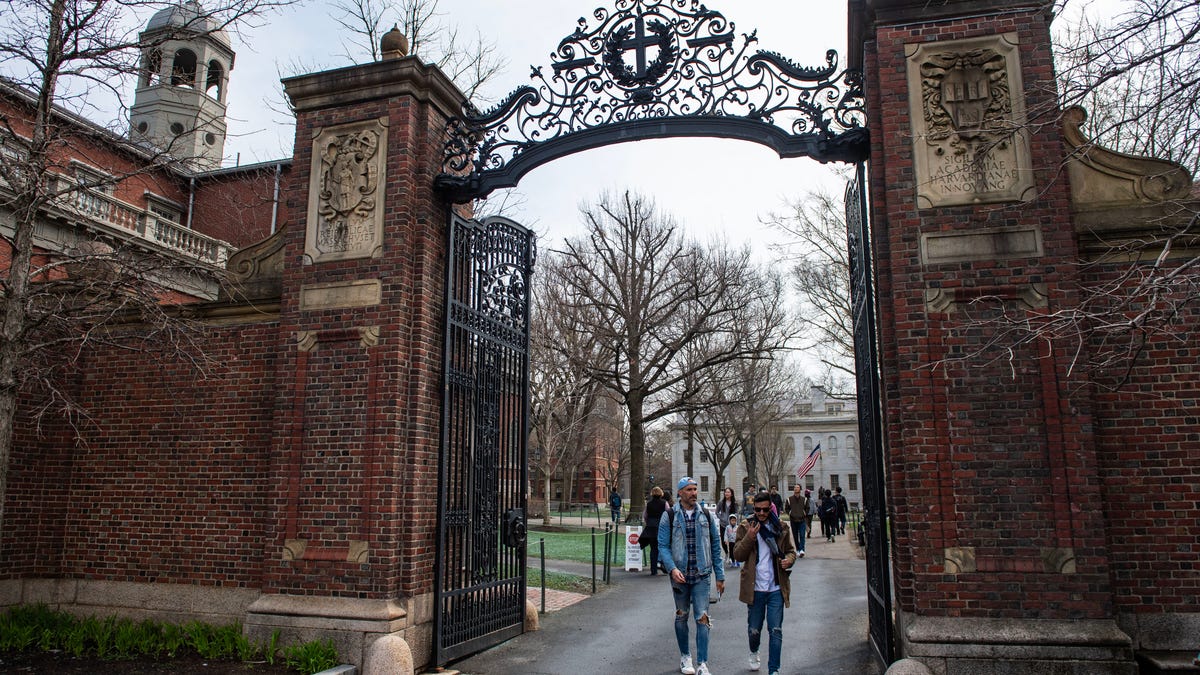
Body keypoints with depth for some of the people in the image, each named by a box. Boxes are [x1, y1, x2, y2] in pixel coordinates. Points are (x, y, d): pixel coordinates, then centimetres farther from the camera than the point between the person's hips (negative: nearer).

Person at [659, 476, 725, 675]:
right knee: (681, 616, 13)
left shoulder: (705, 516, 3)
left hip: (702, 575, 0)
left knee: (702, 618, -6)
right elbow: (663, 546, -6)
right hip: (679, 575, 0)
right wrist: (672, 568, -22)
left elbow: (715, 546, 7)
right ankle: (685, 656, 30)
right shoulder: (670, 516, -3)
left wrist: (720, 576, 5)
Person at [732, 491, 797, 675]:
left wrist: (789, 559, -8)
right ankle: (754, 653, 44)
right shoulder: (745, 528, 0)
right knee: (754, 629, 13)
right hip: (755, 588, 0)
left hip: (776, 588, 0)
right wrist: (749, 537, -21)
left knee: (776, 631, 0)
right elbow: (738, 555, -6)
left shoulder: (781, 528, 4)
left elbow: (791, 550, 15)